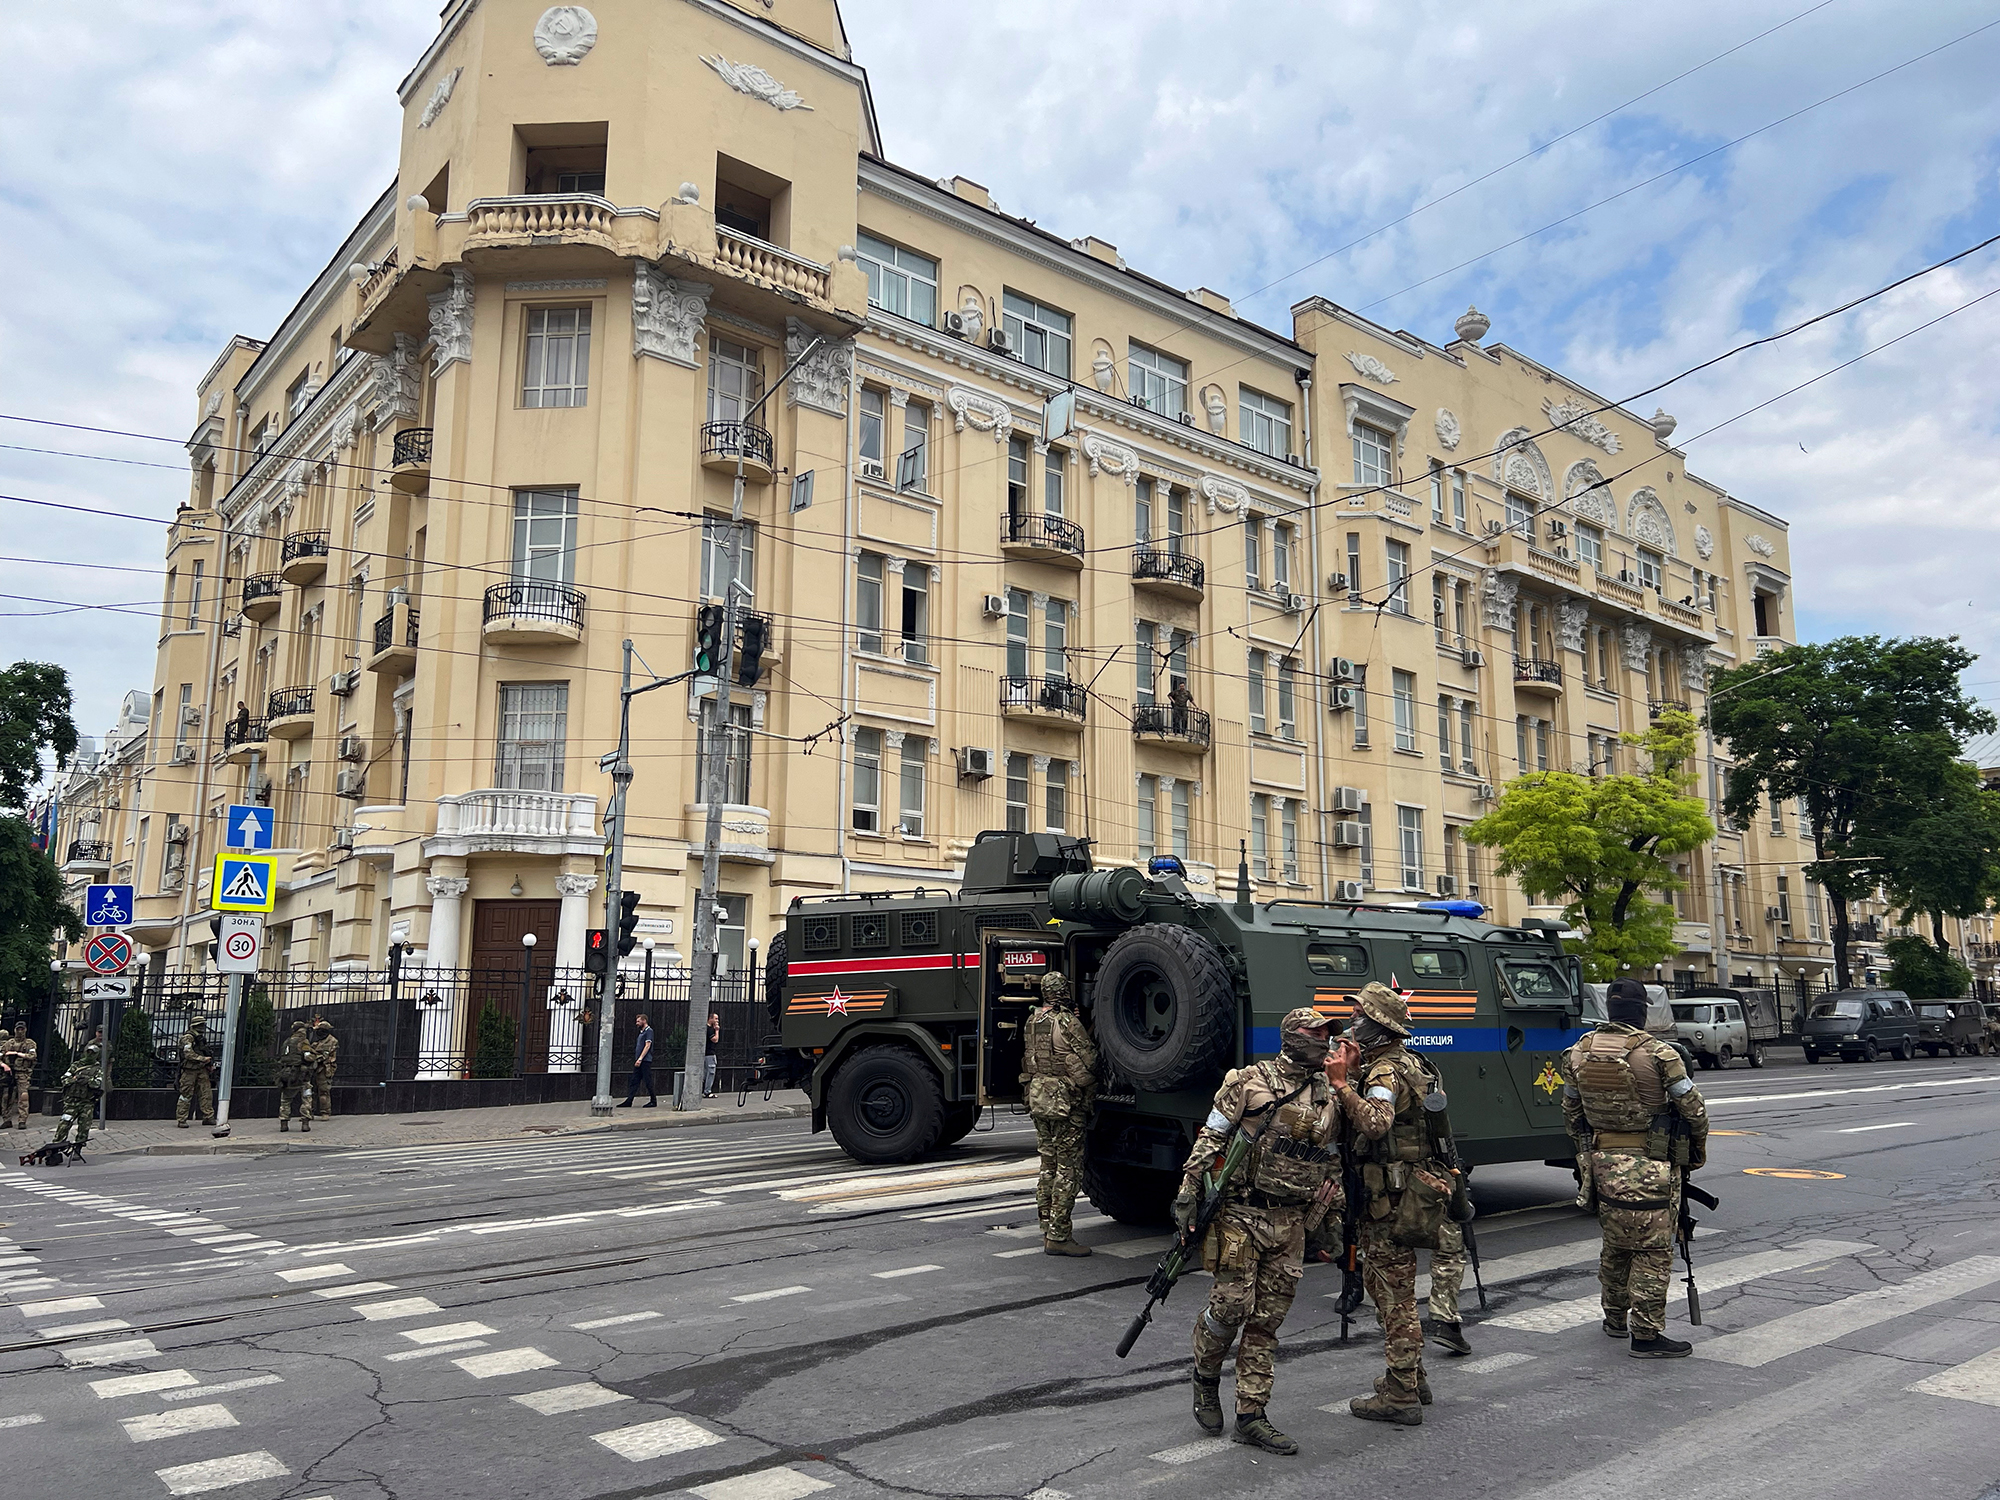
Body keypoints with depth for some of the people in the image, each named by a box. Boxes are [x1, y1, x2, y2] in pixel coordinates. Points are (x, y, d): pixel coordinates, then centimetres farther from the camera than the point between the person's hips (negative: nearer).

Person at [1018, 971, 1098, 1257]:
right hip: (1066, 1104, -8)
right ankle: (1058, 1236, -2)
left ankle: (1048, 1231, 20)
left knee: (1048, 1167, 15)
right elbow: (1089, 1062, -11)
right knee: (1068, 1170, -3)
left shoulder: (1032, 1021, 9)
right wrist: (1090, 1097, 2)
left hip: (1038, 1101, 8)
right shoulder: (1069, 1023, -15)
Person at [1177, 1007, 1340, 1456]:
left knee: (1267, 1320, 6)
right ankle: (1205, 1377, 22)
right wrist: (1189, 1192, -9)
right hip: (1240, 1215, -5)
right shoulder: (1248, 1082, -5)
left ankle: (1251, 1416, 13)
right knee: (1232, 1305, -6)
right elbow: (1210, 1138, -4)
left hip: (1291, 1224, 5)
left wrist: (1333, 1222, 17)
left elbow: (1332, 1166, 21)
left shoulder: (1327, 1098, 11)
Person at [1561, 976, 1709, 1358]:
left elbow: (1571, 1111, 12)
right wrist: (1698, 1151, 9)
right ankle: (1646, 1334, 4)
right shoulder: (1658, 1054, -14)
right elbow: (1693, 1108, -8)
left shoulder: (1578, 1053, 3)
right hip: (1649, 1166, -6)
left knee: (1615, 1244, 19)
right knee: (1652, 1249, 1)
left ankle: (1616, 1319, 31)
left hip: (1602, 1160, 6)